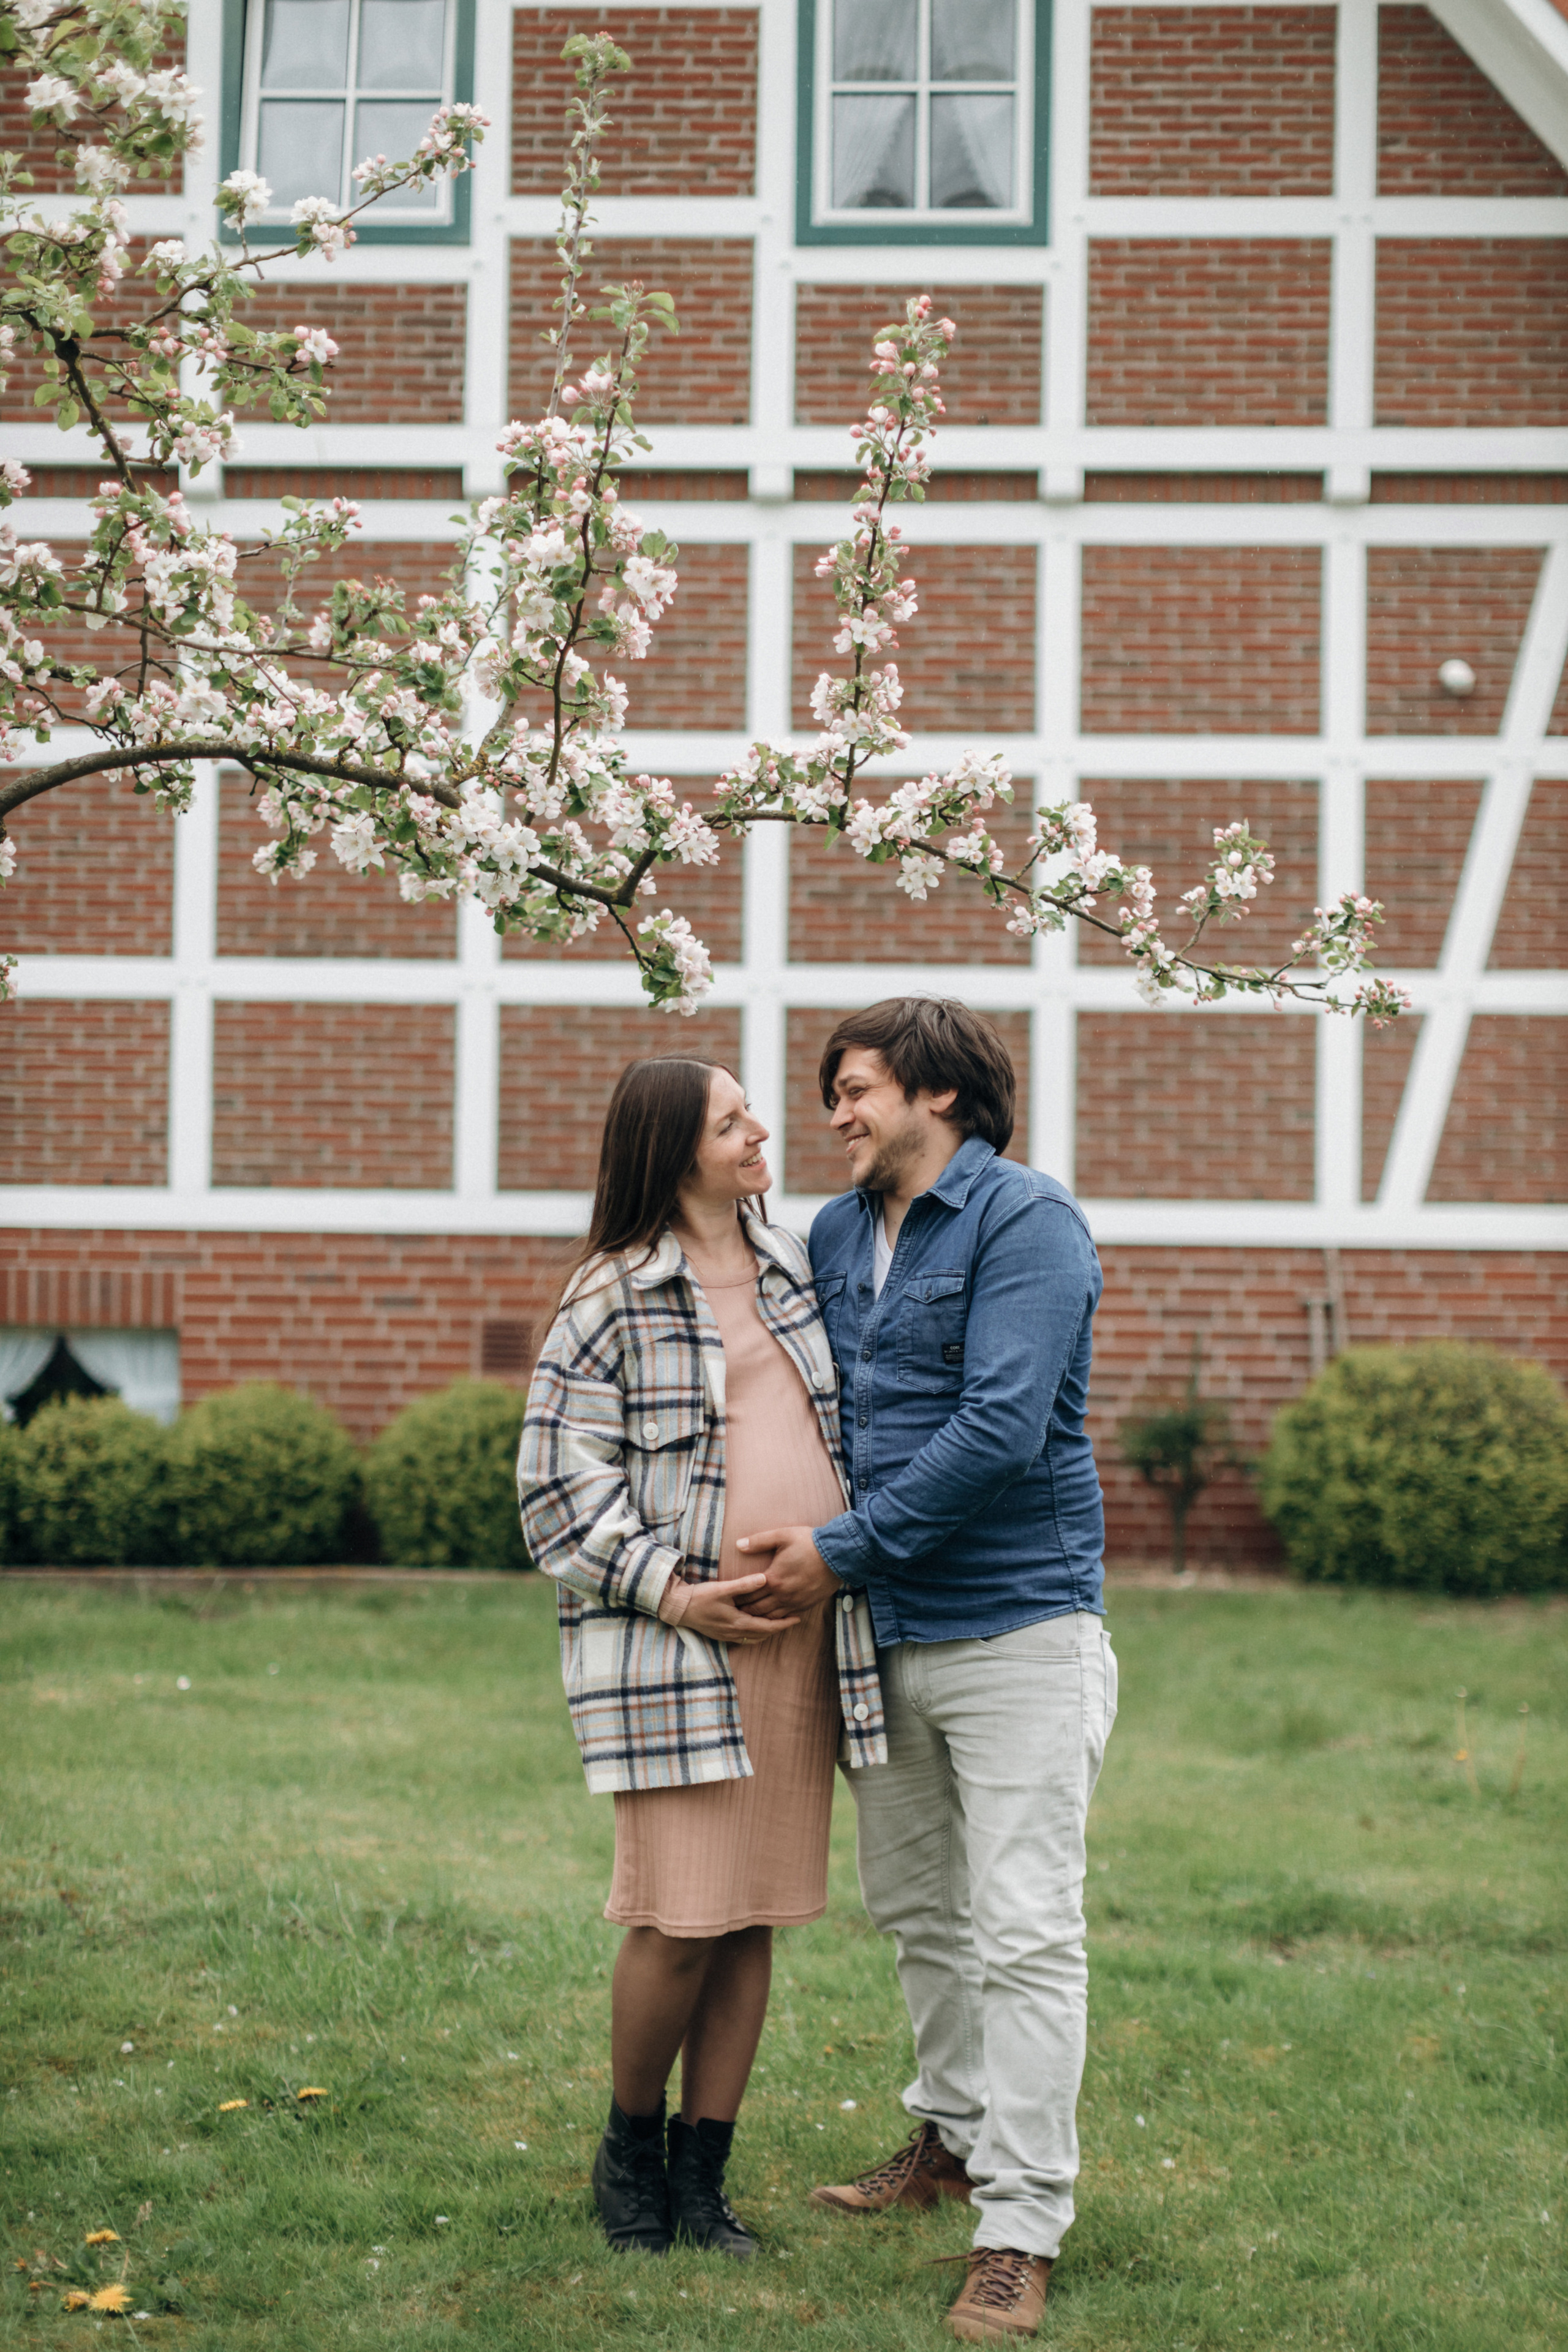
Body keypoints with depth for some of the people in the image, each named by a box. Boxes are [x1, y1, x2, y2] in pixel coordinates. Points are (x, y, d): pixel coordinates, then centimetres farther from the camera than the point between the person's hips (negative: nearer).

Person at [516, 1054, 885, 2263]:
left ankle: (702, 2175, 17)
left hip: (805, 1633, 6)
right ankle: (629, 2150, 16)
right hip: (678, 1637, -6)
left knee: (756, 1914, 7)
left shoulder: (798, 1265, 14)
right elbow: (559, 1477, -7)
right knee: (682, 1916, -7)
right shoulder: (611, 1296, -4)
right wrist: (666, 1590, -15)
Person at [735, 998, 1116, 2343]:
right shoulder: (836, 1235, 11)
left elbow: (1002, 1426, -21)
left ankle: (1021, 2231, -4)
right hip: (883, 1631, 8)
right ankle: (957, 2134, 36)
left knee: (1024, 1930, -7)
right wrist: (790, 1544, 5)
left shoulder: (1026, 1221, -12)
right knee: (916, 1906, 18)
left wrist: (845, 1551, -18)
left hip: (1016, 1627, -8)